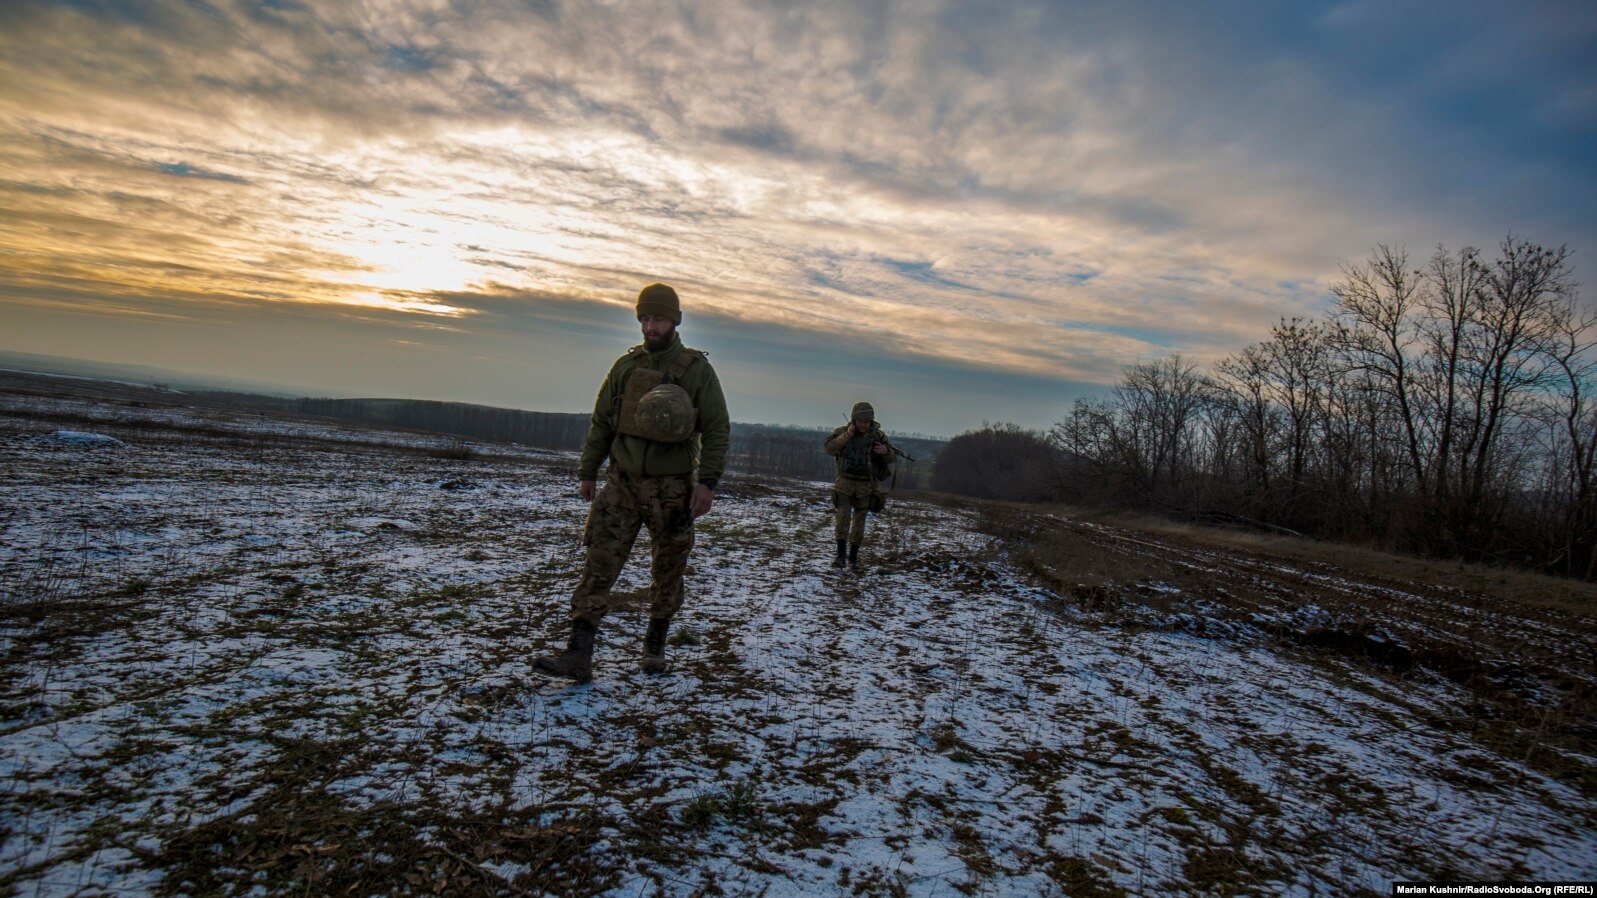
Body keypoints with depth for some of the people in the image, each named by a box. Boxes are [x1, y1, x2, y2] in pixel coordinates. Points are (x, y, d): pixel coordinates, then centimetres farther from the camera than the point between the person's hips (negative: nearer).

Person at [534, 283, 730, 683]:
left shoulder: (697, 369, -3)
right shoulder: (625, 366, 6)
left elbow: (717, 428, -5)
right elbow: (601, 422, 11)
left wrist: (707, 480, -13)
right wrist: (587, 471, 9)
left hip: (672, 488, -2)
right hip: (622, 483, 2)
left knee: (668, 569, 9)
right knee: (599, 563, -6)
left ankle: (655, 644, 27)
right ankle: (579, 655, -6)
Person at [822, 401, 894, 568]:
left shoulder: (878, 435, -1)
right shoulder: (842, 431, -2)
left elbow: (891, 458, 4)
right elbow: (829, 448, -14)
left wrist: (886, 451, -18)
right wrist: (846, 436, -23)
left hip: (866, 485, 1)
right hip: (845, 482, -1)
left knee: (859, 520, 7)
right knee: (843, 516, -10)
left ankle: (853, 554, 20)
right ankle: (841, 555, -11)